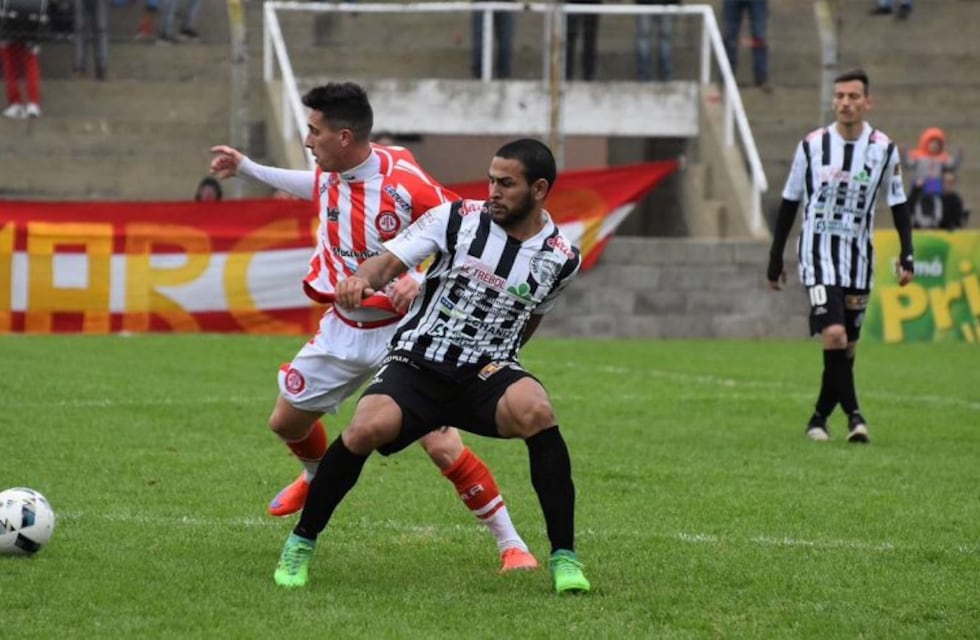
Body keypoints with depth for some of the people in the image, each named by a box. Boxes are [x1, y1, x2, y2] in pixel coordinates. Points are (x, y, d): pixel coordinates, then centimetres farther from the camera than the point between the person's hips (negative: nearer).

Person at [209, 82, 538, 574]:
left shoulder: (406, 183, -25)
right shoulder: (330, 177, -4)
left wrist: (422, 280, -31)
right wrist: (246, 168, 32)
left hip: (403, 331, -7)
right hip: (343, 328, 7)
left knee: (441, 444, -17)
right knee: (286, 422, 17)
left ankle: (511, 544, -4)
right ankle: (318, 476, 53)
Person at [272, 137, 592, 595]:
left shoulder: (560, 258, 1)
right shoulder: (457, 218, -5)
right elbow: (389, 261, -10)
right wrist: (361, 277, -30)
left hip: (486, 372, 1)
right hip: (416, 364, -1)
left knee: (536, 411, -33)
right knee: (366, 429, -30)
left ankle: (564, 557, -21)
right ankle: (301, 542, -5)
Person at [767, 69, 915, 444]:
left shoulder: (884, 149, 1)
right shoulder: (812, 145, -3)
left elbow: (898, 205, 8)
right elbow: (789, 205, 5)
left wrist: (906, 257, -2)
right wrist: (775, 260, 6)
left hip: (859, 258, 3)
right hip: (818, 254, -3)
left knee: (848, 346, 4)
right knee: (834, 335, -20)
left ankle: (820, 417, 20)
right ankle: (853, 414, -13)